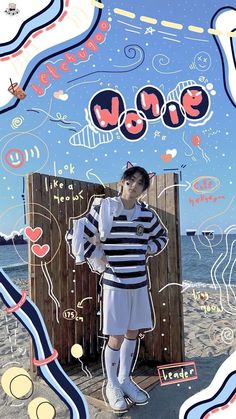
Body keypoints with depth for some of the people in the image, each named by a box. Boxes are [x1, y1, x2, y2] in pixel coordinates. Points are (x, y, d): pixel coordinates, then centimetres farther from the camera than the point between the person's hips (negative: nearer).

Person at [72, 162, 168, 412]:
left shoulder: (146, 214, 3)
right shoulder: (103, 208, -10)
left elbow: (162, 236, 20)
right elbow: (81, 235, -4)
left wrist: (149, 249, 4)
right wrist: (96, 257, -6)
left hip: (139, 283, 5)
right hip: (114, 283, -4)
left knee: (133, 333, 15)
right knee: (117, 337, 2)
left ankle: (125, 379, 35)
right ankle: (112, 385, 26)